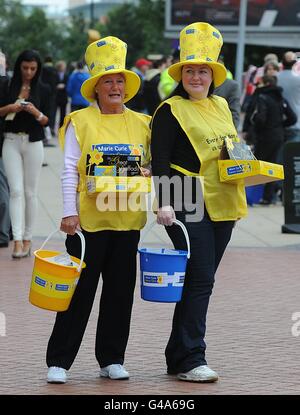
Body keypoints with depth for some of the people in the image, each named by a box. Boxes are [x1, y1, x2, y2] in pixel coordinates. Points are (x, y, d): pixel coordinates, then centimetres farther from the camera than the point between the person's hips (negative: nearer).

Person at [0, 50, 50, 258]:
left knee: (31, 192, 4)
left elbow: (46, 121, 1)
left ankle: (28, 238, 12)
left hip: (33, 143, 0)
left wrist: (36, 112, -19)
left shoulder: (43, 89, 1)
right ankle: (17, 240, -13)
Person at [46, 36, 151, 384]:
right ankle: (58, 361, 5)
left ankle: (112, 359, 18)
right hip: (89, 219, -4)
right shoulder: (79, 122, -1)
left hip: (127, 219, 4)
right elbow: (69, 171, -4)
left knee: (120, 290, 8)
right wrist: (69, 212, -11)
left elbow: (151, 169, 14)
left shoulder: (141, 124, 11)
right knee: (80, 290, -2)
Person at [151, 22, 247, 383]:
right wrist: (164, 202, -20)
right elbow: (160, 162, -11)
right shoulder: (170, 111, -5)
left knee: (200, 281, 9)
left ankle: (178, 356, 16)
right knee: (200, 280, -12)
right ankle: (190, 360, -9)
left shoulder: (221, 106, 15)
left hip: (221, 205, 7)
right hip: (189, 207, -7)